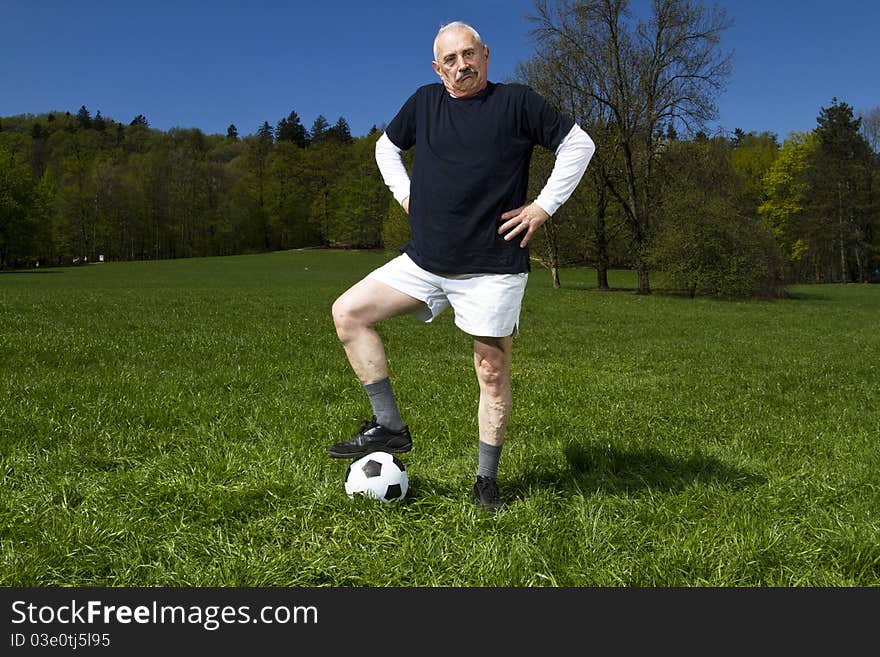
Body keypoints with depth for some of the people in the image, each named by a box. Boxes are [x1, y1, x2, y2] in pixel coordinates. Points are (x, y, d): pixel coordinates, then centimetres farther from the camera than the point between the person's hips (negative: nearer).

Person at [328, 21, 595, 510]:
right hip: (425, 262, 5)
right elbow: (387, 146, 26)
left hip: (494, 268, -4)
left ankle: (487, 480, 18)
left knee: (493, 372, 1)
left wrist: (544, 206, -4)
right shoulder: (425, 102, 10)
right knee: (348, 312, -6)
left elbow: (579, 144, 2)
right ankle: (390, 428, 2)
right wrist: (405, 195, 11)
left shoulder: (517, 102, -1)